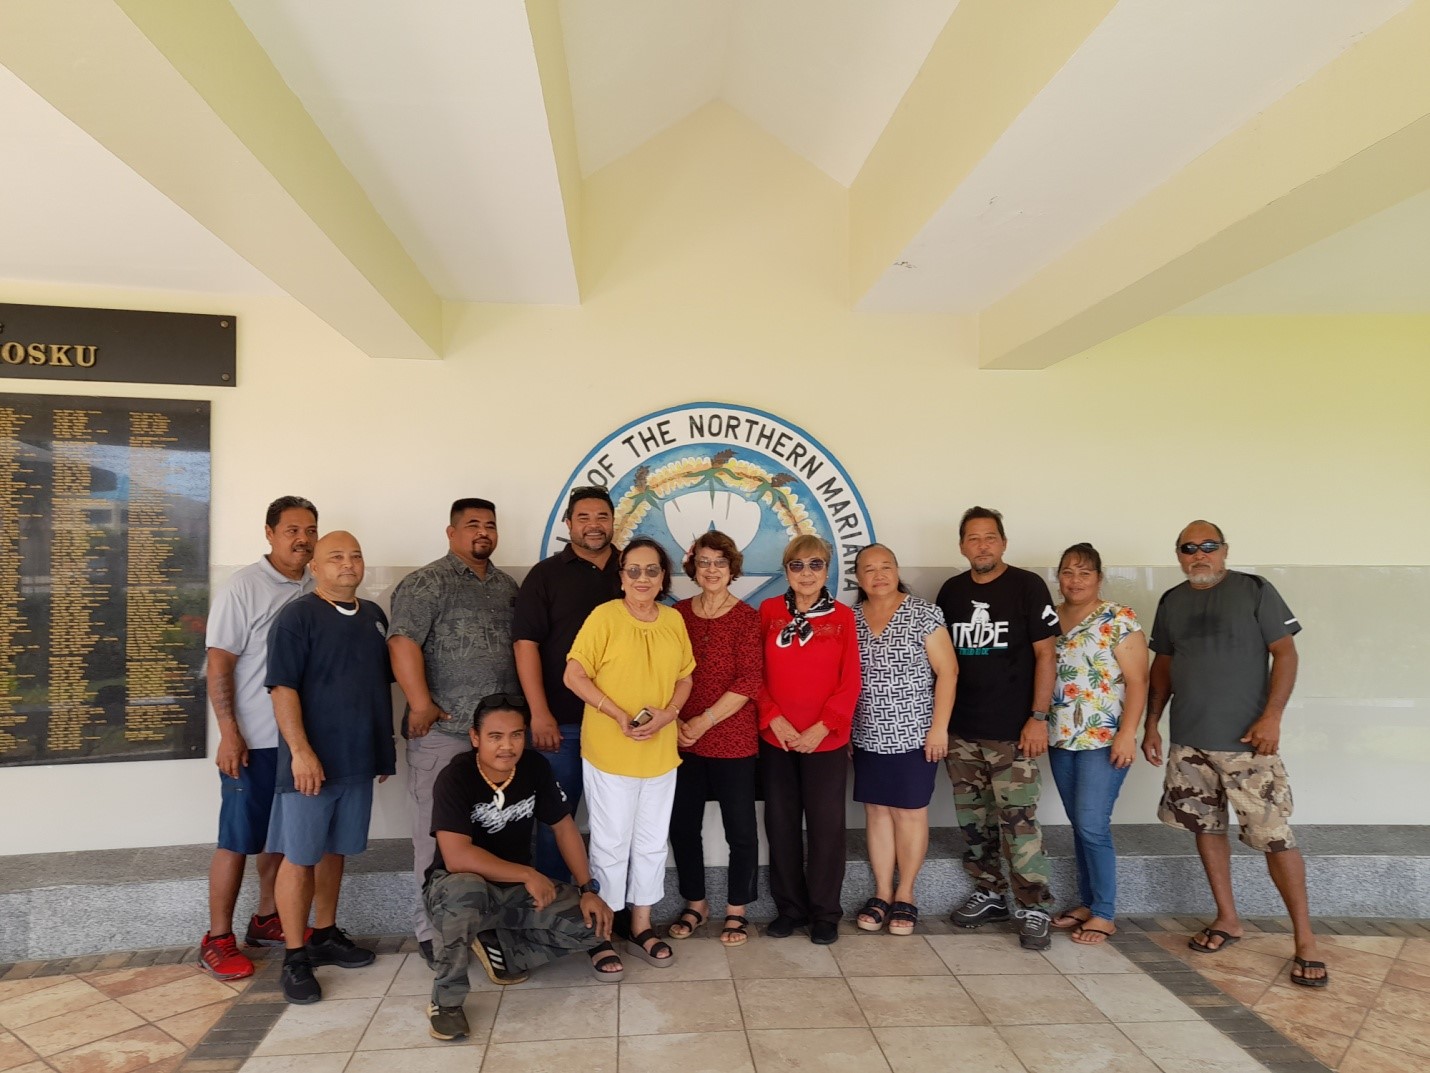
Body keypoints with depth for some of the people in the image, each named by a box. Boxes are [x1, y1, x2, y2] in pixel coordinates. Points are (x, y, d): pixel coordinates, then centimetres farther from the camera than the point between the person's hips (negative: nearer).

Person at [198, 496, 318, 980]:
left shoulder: (317, 590, 4)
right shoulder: (243, 587, -11)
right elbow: (219, 666, -12)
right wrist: (229, 733, -18)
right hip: (255, 741, -5)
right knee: (238, 840, 3)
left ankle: (266, 920, 31)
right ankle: (217, 939, 16)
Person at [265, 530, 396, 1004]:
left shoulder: (374, 616, 11)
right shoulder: (297, 616, -9)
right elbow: (283, 688, -15)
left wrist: (386, 748, 17)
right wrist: (300, 751, -22)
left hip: (358, 758, 6)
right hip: (311, 760, -6)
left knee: (334, 851, 17)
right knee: (299, 856, 1)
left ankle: (326, 935, 31)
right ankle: (294, 958, 11)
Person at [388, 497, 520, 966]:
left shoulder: (508, 586, 16)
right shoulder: (426, 583, -5)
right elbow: (403, 643, -15)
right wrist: (421, 705, -19)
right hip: (443, 732, -6)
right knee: (438, 834, 2)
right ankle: (433, 932, 15)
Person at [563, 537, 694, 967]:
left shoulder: (674, 620, 4)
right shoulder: (604, 616, -11)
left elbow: (685, 678, 10)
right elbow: (574, 676, -13)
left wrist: (667, 713, -9)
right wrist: (619, 716, -20)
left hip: (661, 752, 5)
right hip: (609, 752, -5)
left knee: (652, 843, 15)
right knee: (612, 844, 6)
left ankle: (641, 926, 31)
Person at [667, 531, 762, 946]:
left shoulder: (747, 617, -5)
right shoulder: (678, 614, 5)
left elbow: (749, 681, -11)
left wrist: (704, 721, -14)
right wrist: (674, 722, -6)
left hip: (733, 740, -3)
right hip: (682, 739, 3)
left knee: (740, 829, 6)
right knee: (682, 825, 11)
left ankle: (736, 909, 24)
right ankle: (694, 903, 30)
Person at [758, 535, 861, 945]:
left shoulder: (842, 616, 0)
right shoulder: (769, 612, 2)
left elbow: (850, 682, -3)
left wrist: (822, 727, -12)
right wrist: (774, 719, -11)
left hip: (826, 740, -1)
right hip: (776, 738, 1)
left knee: (826, 824, 5)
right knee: (781, 823, 9)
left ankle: (825, 913, 21)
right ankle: (790, 907, 25)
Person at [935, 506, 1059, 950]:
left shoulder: (1027, 586, -4)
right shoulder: (951, 591, 8)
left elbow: (1045, 654, -6)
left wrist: (1038, 718, -11)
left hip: (1012, 731, -5)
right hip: (960, 731, 5)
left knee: (1019, 821, -4)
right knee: (974, 819, 12)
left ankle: (1033, 909, 8)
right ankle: (988, 894, 27)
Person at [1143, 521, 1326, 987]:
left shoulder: (1255, 591, -4)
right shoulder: (1171, 602, 9)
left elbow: (1285, 653, -6)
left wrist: (1271, 716, -15)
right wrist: (1152, 723, 10)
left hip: (1246, 740, -5)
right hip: (1189, 740, 5)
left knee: (1274, 835, -5)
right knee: (1207, 826, 12)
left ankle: (1305, 939, 8)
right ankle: (1227, 919, 27)